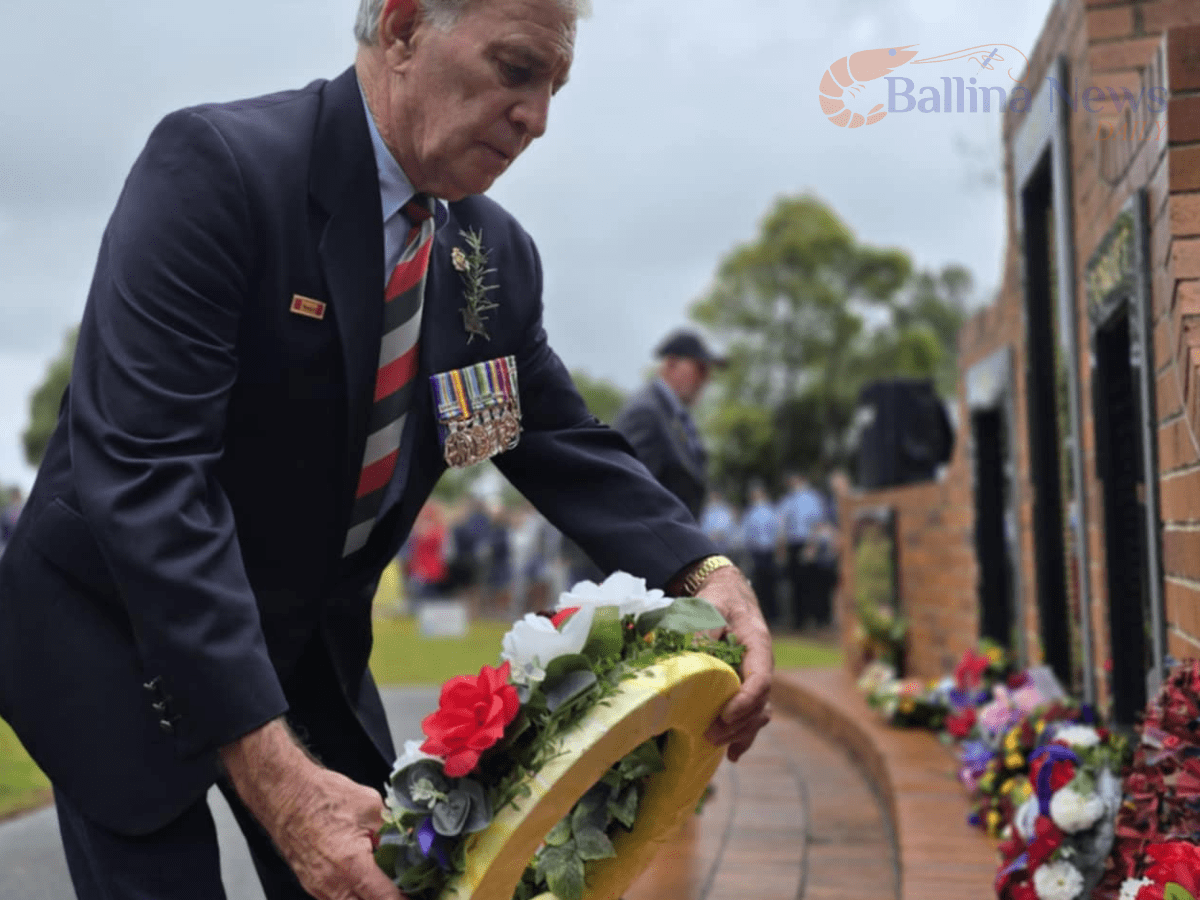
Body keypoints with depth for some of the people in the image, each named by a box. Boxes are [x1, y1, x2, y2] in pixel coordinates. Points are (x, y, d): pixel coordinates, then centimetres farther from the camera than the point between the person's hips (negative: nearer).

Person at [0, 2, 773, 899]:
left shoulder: (498, 253, -3)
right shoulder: (214, 166, -24)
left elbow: (563, 443, 2)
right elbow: (143, 472, -32)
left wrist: (704, 575, -20)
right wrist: (273, 772, -38)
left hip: (312, 645, 6)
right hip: (128, 640, -6)